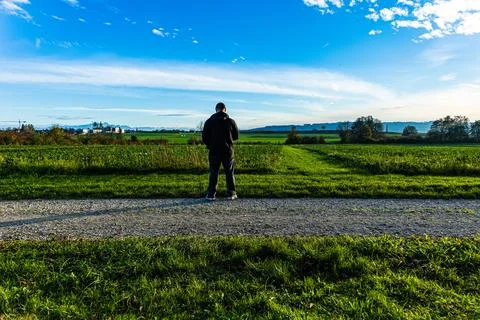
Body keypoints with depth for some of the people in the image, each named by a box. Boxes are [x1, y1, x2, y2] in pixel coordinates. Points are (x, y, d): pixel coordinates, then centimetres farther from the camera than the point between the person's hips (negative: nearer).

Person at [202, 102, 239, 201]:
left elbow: (204, 138, -1)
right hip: (228, 150, 0)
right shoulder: (231, 121, -2)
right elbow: (236, 136, 7)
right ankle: (231, 193, 12)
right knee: (229, 172, 9)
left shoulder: (209, 121, -3)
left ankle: (211, 194, 6)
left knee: (213, 172, 7)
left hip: (214, 151, 0)